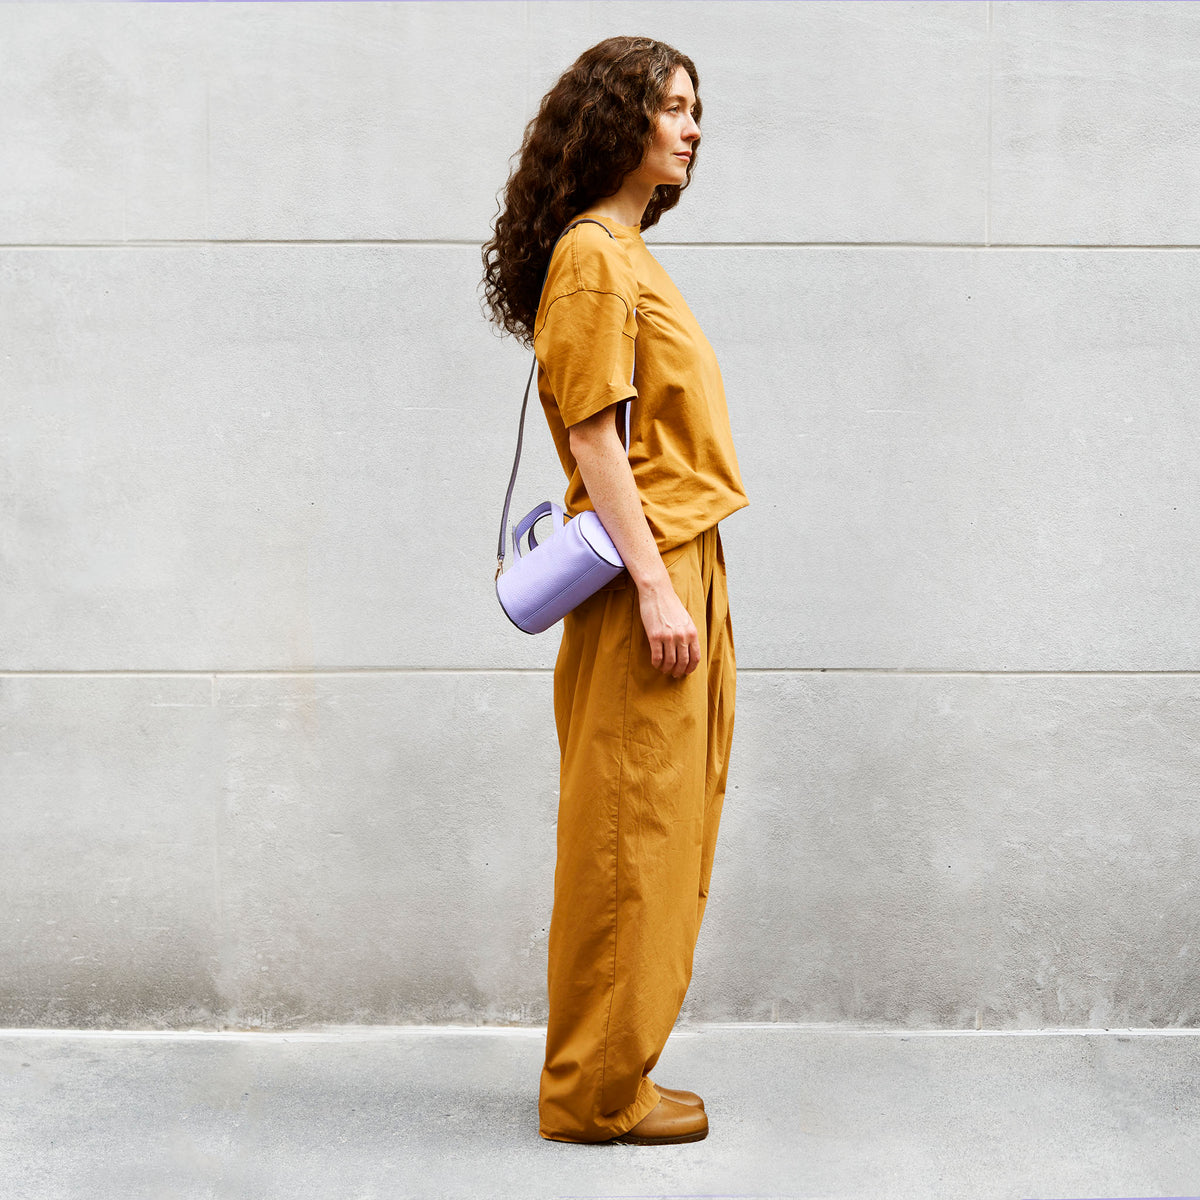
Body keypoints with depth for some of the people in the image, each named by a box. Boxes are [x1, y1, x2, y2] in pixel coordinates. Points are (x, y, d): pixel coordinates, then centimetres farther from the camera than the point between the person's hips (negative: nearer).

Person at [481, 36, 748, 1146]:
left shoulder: (630, 255, 19)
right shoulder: (592, 255, -10)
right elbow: (594, 439, -16)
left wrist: (690, 588, 17)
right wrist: (656, 587, -20)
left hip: (681, 568, 10)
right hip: (646, 573, -10)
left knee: (660, 833, 12)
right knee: (630, 835, -4)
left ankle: (609, 1074, 22)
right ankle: (598, 1090, 7)